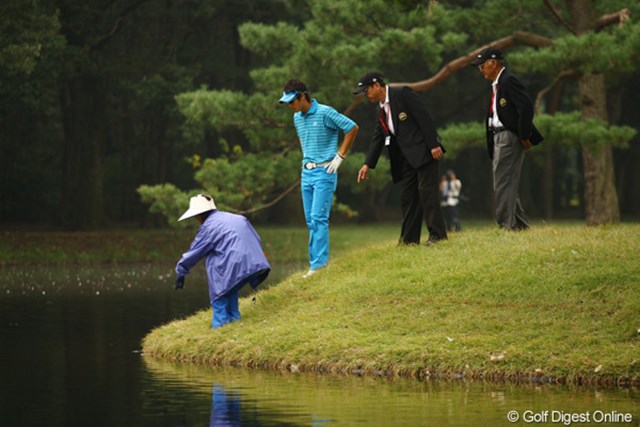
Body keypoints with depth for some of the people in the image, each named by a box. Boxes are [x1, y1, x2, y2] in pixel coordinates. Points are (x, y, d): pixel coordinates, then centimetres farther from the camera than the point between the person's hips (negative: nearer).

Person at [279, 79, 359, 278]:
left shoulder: (325, 113, -13)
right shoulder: (297, 117, 10)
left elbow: (352, 128, -10)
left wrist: (340, 156, -9)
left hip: (324, 172, -8)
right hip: (306, 172, 8)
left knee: (319, 218, -14)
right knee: (310, 220, 7)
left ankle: (319, 263, -16)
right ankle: (316, 261, 11)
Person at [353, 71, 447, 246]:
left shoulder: (403, 94, -9)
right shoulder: (381, 108, 16)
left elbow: (424, 117, -15)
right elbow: (378, 137, 18)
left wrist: (433, 145, -19)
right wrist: (368, 164, 11)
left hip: (423, 151, -9)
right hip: (407, 156, 9)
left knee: (427, 191, -12)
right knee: (408, 197, 8)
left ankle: (437, 234, -11)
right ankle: (409, 239, 11)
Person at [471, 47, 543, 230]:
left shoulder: (508, 81, -12)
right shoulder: (498, 84, 19)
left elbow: (526, 106, -21)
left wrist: (524, 135, -19)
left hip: (509, 137, -10)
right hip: (499, 137, 10)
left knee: (503, 183, -11)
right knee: (505, 183, 13)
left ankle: (507, 224, -11)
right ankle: (520, 223, 18)